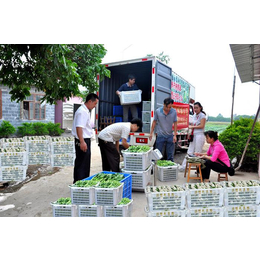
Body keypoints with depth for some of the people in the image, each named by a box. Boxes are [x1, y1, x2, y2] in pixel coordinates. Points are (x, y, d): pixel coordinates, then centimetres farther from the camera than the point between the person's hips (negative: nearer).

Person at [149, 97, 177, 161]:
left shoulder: (174, 112, -5)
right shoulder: (158, 111, -7)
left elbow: (175, 123, 0)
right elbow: (154, 122, 2)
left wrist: (175, 135, -4)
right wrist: (151, 133, 2)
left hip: (170, 136, 1)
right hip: (160, 136, -1)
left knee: (170, 155, 9)